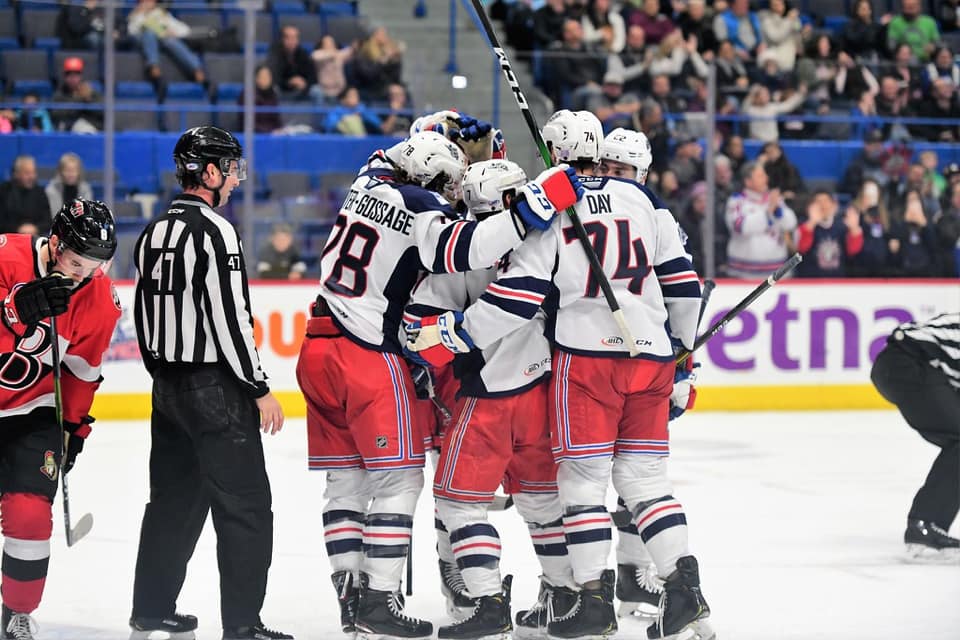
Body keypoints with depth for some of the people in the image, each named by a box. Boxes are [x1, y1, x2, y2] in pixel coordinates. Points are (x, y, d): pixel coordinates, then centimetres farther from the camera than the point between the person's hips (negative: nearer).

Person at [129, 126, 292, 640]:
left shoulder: (154, 234, 11)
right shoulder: (213, 231, -16)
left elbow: (144, 313, 17)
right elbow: (229, 318, -19)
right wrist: (260, 390, -14)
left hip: (167, 382, 9)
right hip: (213, 386, -9)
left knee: (173, 497, 17)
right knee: (245, 505, -5)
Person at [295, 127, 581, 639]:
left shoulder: (372, 179, 10)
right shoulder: (420, 209, -13)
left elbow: (397, 158, 33)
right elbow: (467, 249, -29)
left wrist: (455, 135, 25)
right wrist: (541, 202, -30)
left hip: (318, 353, 8)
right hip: (369, 356, -8)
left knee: (345, 478, 13)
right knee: (398, 476, -1)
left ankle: (350, 594, 13)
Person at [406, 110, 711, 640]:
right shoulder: (642, 199, 10)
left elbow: (518, 295, -9)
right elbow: (681, 279, 12)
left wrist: (453, 336, -3)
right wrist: (684, 348, 24)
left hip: (586, 355, -5)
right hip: (651, 355, 5)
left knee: (582, 478, 3)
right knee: (645, 478, 11)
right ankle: (685, 590, 1)